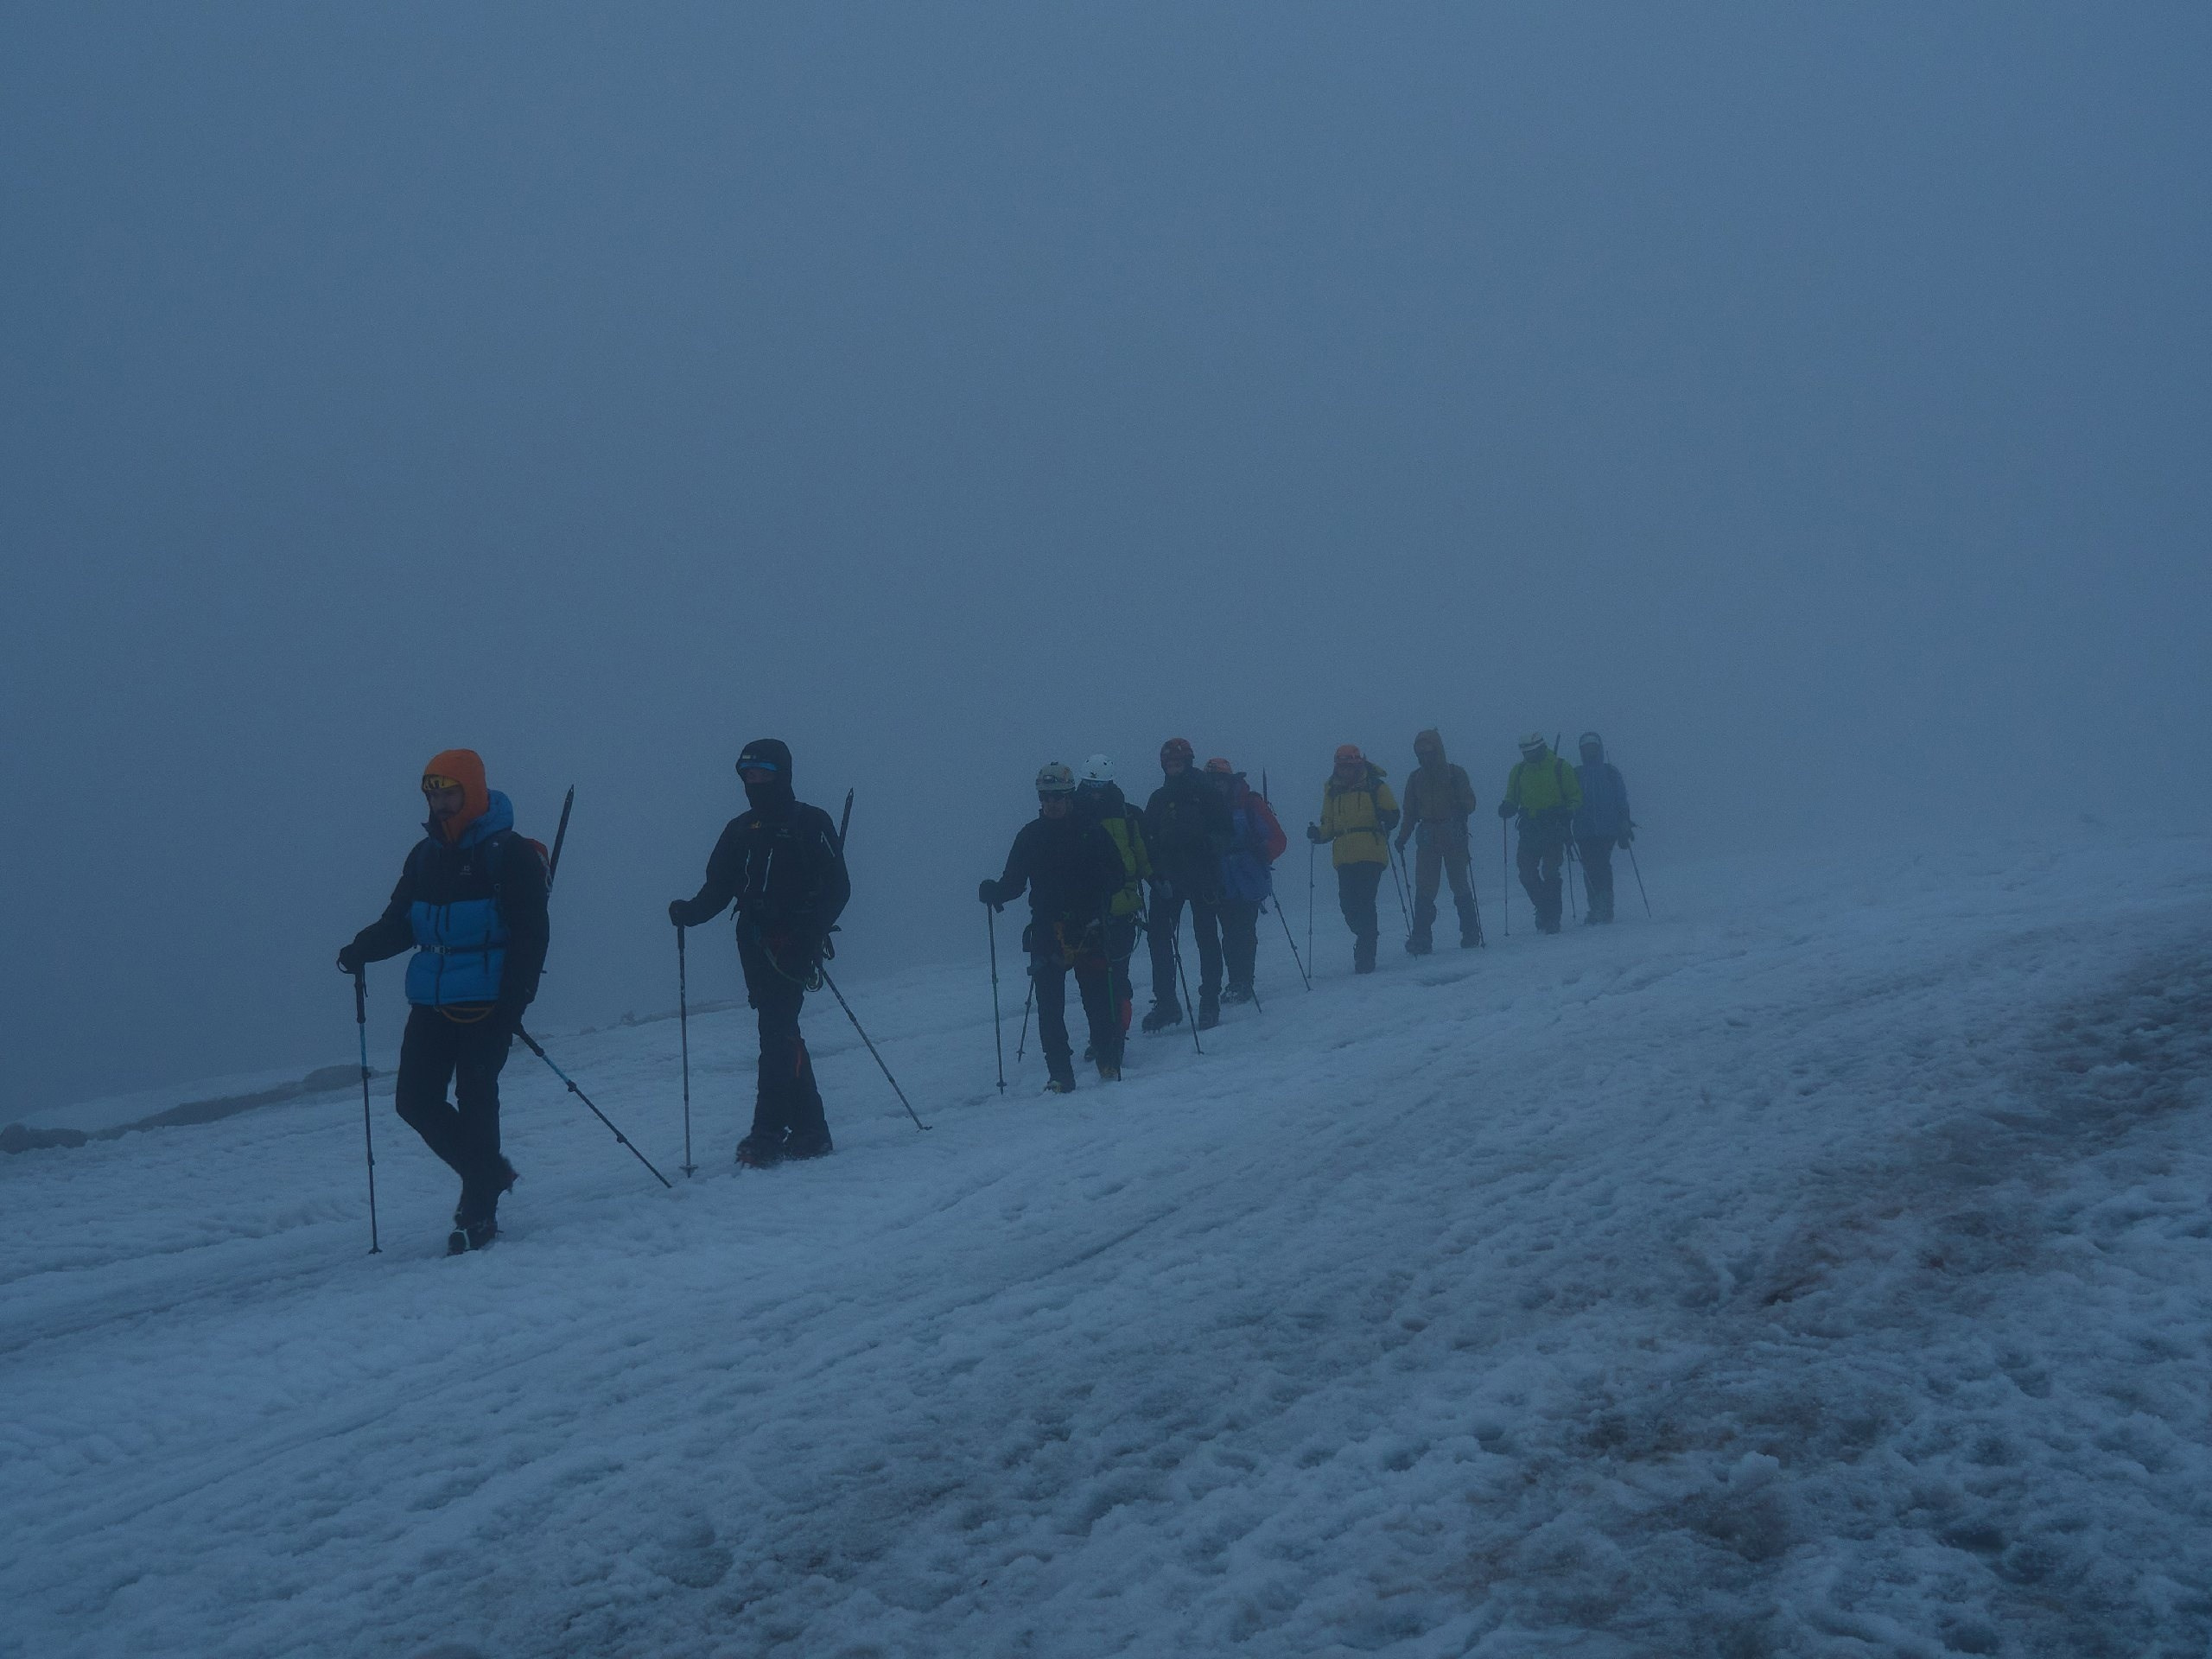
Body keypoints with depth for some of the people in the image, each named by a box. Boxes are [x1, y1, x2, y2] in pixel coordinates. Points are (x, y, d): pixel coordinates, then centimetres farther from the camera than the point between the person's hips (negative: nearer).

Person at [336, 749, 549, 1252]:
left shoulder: (511, 854, -6)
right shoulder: (424, 856, 13)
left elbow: (530, 936, -9)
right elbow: (399, 922, 15)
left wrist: (513, 1004, -17)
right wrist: (362, 949, -7)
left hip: (487, 1002, -6)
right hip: (432, 1002, 6)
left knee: (474, 1102, -6)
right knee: (415, 1099, 1)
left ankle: (478, 1213, 4)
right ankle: (489, 1173, 21)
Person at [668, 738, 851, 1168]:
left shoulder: (810, 823, 0)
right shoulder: (740, 830, 17)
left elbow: (838, 888, -6)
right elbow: (718, 888, 12)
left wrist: (809, 932, -20)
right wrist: (690, 911, -9)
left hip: (793, 945, -6)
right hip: (756, 946, 6)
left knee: (777, 1033, -13)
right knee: (781, 1034, 7)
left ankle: (768, 1134, -14)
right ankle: (810, 1132, 13)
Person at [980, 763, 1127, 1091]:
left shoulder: (1091, 831, 3)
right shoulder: (1030, 835, 9)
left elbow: (1118, 874, 1)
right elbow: (1014, 882, 9)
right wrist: (993, 892, -11)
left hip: (1088, 928, -2)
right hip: (1046, 929, 2)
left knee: (1097, 997, -4)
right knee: (1049, 1005, -3)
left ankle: (1108, 1063, 11)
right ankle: (1060, 1073, 1)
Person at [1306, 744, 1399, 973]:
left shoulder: (1374, 786, 5)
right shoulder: (1331, 791, 16)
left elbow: (1393, 815, 6)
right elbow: (1329, 825, 21)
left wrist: (1386, 817, -17)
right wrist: (1318, 834, 1)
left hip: (1370, 855, -4)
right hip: (1344, 858, 4)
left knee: (1364, 902, -13)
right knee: (1348, 905, -1)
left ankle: (1365, 955, -9)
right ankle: (1366, 942, 23)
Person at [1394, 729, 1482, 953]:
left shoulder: (1456, 774, 2)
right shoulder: (1416, 778, 12)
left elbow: (1469, 804, -2)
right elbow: (1410, 813, 15)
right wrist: (1402, 838, 6)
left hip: (1454, 835, -3)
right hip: (1427, 838, 3)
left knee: (1460, 886, 0)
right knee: (1424, 890, -4)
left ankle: (1471, 934, 9)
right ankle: (1421, 939, -5)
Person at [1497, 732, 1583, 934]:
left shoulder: (1560, 768, -1)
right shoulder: (1519, 771, 10)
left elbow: (1576, 796, 3)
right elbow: (1512, 799, 17)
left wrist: (1568, 811, -16)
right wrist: (1507, 807, -5)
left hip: (1554, 828, -4)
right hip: (1530, 829, 4)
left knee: (1550, 872, -11)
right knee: (1527, 873, -2)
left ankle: (1552, 918, -5)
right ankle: (1543, 908, 20)